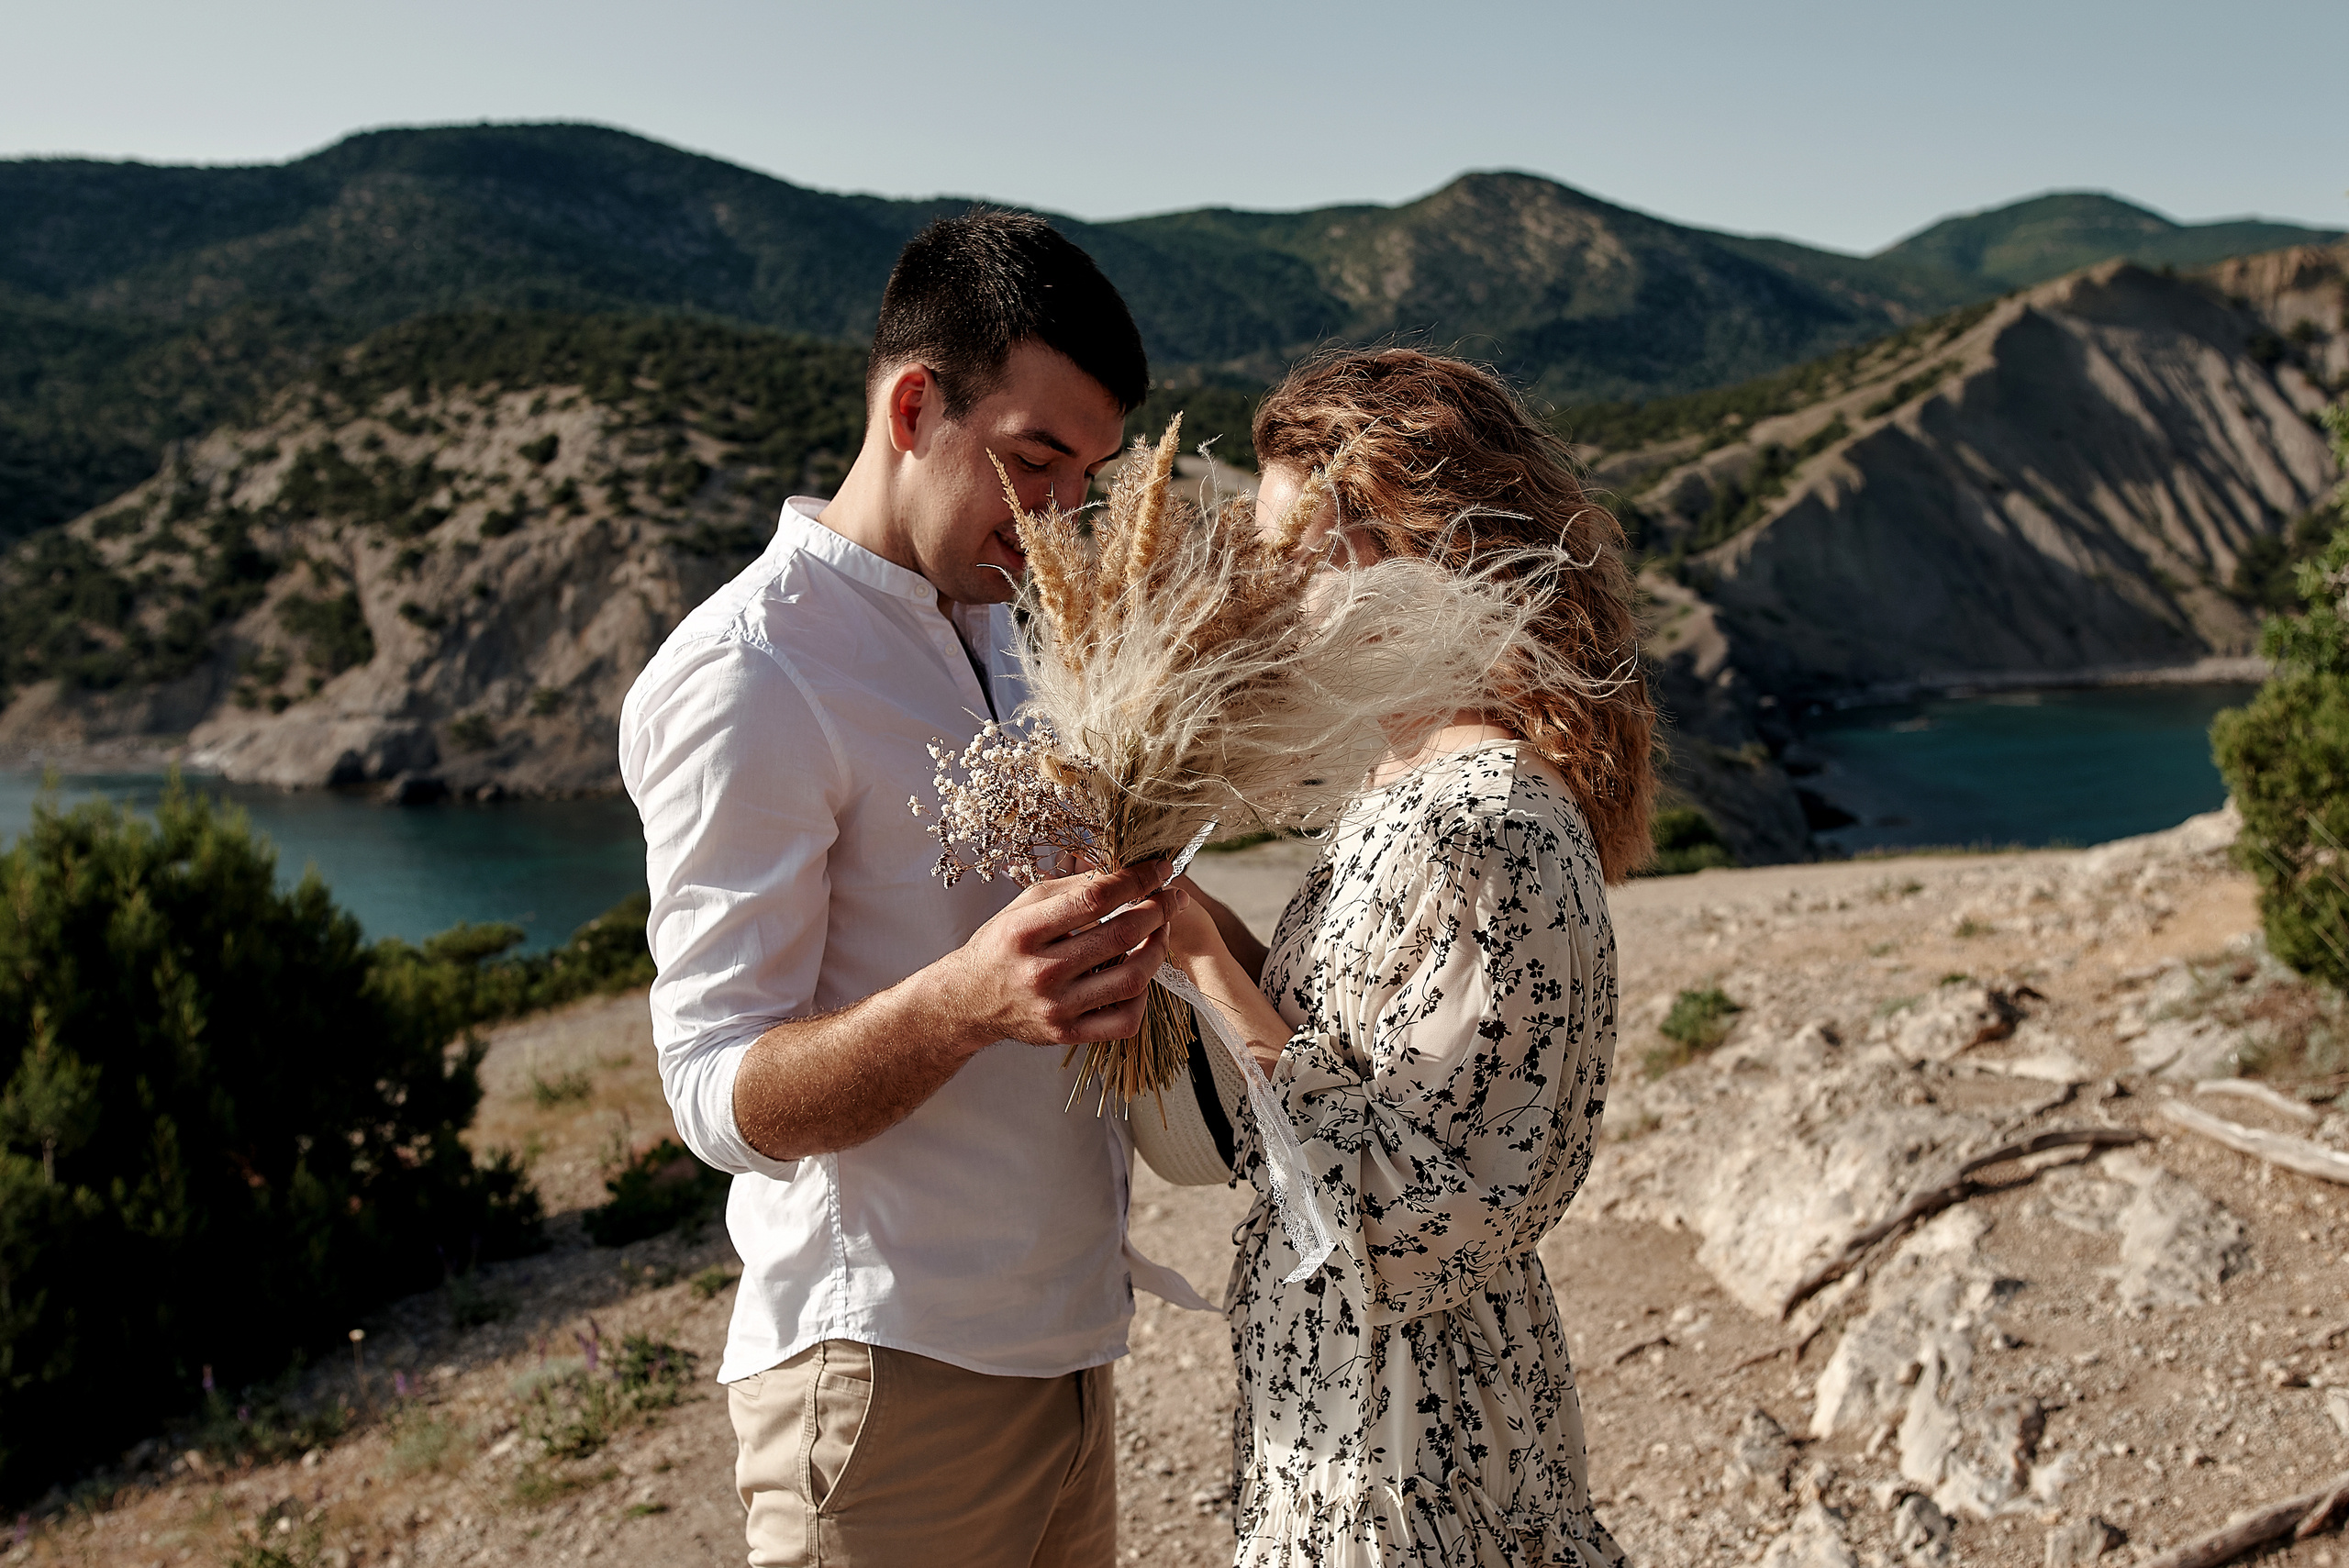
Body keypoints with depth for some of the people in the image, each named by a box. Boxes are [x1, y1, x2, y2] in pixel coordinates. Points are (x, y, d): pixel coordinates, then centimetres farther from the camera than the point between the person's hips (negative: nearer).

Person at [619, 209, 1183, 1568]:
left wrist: (1118, 926, 2)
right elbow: (723, 1094, -19)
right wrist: (963, 1001, -36)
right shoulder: (742, 678, -15)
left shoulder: (1003, 630, 12)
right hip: (896, 1374, -7)